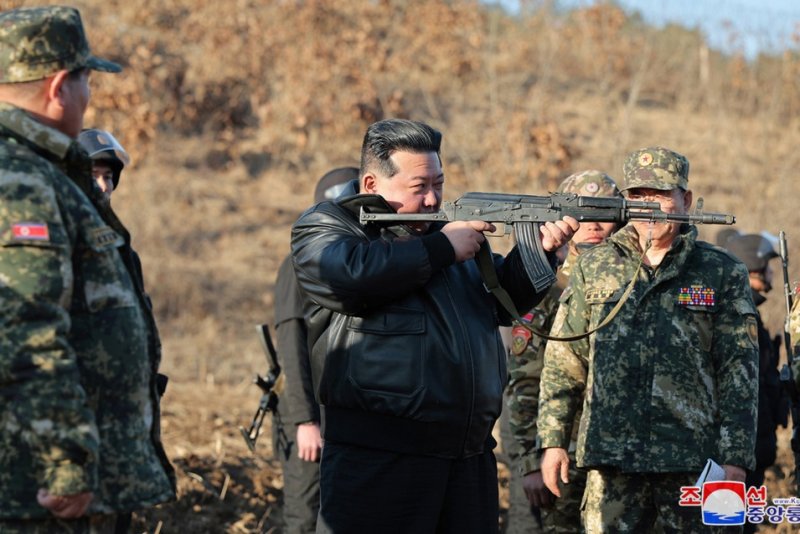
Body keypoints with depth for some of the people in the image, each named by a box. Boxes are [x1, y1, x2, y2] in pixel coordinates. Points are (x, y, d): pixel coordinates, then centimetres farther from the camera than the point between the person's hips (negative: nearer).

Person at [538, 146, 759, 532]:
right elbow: (563, 361, 11)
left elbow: (739, 373, 2)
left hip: (694, 459, -1)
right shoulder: (593, 267, 11)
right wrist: (553, 440, 4)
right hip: (611, 457, 1)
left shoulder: (722, 273, 6)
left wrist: (736, 458, -4)